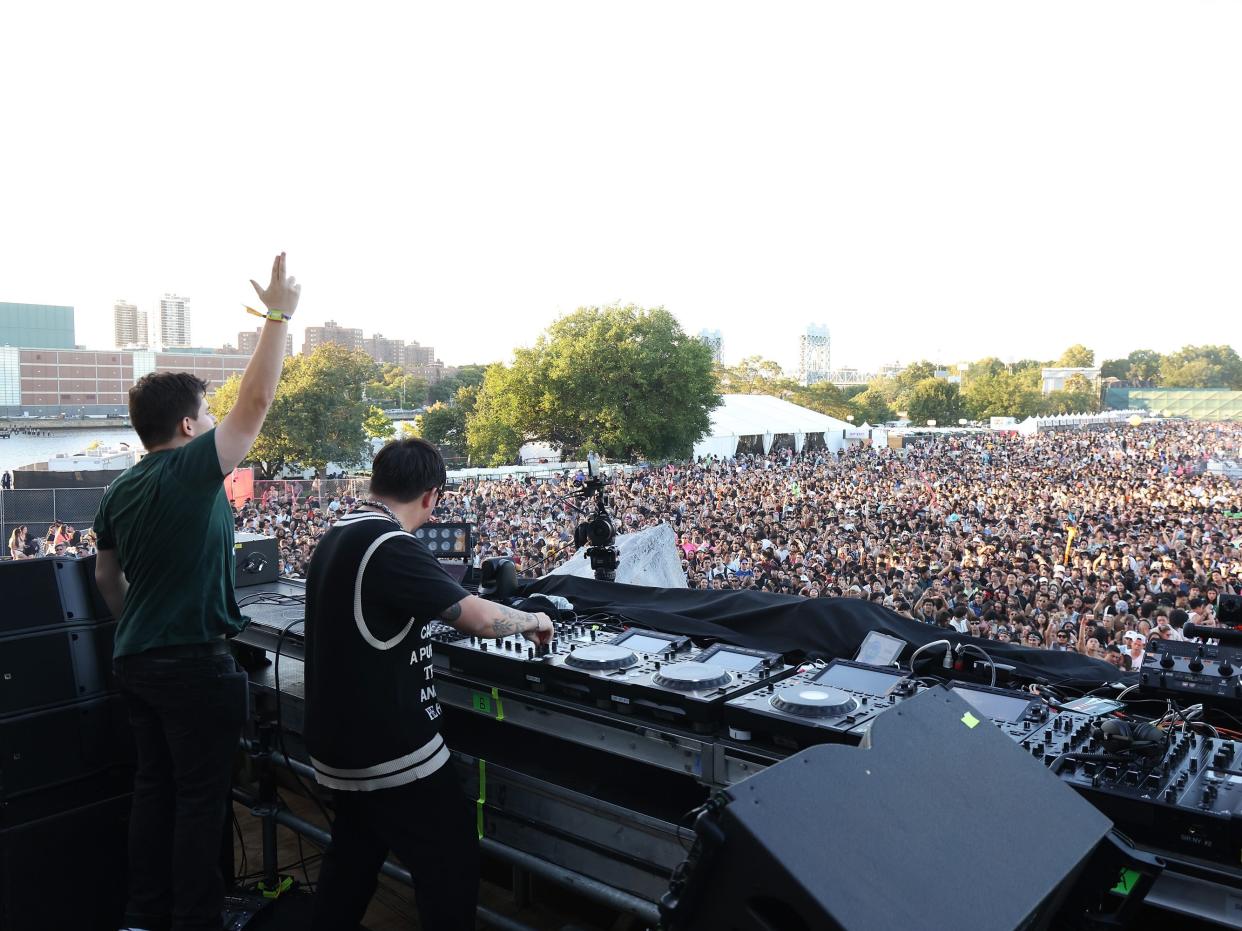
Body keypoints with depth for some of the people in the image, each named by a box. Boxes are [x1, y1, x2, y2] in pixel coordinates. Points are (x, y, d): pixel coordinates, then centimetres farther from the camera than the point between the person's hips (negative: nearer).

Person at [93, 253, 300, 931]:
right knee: (201, 796, 4)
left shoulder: (118, 493, 7)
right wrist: (278, 315, -12)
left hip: (134, 661, 8)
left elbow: (106, 578, 18)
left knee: (154, 785, 18)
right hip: (193, 663, -8)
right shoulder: (192, 470, -16)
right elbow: (256, 400, -18)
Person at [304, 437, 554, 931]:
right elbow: (480, 618, -25)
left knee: (354, 851, 25)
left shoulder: (336, 538, 5)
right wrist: (532, 620, -6)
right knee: (451, 864, 6)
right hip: (390, 749, -9)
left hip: (340, 740, 9)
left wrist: (439, 612, 35)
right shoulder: (389, 546, -24)